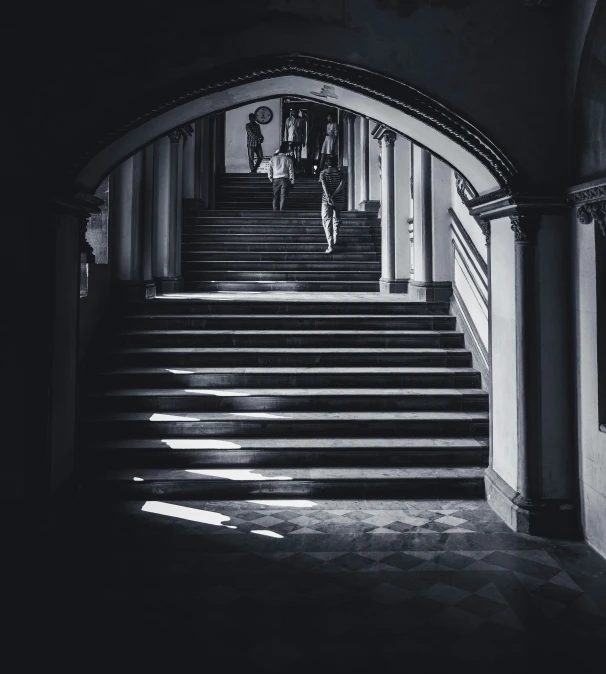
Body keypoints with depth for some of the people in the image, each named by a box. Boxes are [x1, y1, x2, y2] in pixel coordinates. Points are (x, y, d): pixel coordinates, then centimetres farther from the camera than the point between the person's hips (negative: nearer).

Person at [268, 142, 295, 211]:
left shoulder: (273, 159, 6)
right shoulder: (288, 159, -1)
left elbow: (270, 170, 6)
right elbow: (291, 171, -1)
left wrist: (271, 178, 16)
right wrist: (292, 181, 5)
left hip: (276, 179, 2)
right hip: (285, 179, -2)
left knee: (276, 196, 11)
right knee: (283, 196, -4)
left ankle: (275, 210, 11)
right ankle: (281, 210, -12)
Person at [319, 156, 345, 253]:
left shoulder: (323, 173, 0)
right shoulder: (340, 172, 3)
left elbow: (324, 185, -13)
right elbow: (341, 184, -10)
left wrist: (328, 197, -20)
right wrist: (333, 195, -13)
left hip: (326, 201, -2)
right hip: (339, 200, 2)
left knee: (327, 221, -4)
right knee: (336, 219, 23)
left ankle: (330, 245, -17)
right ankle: (335, 240, 32)